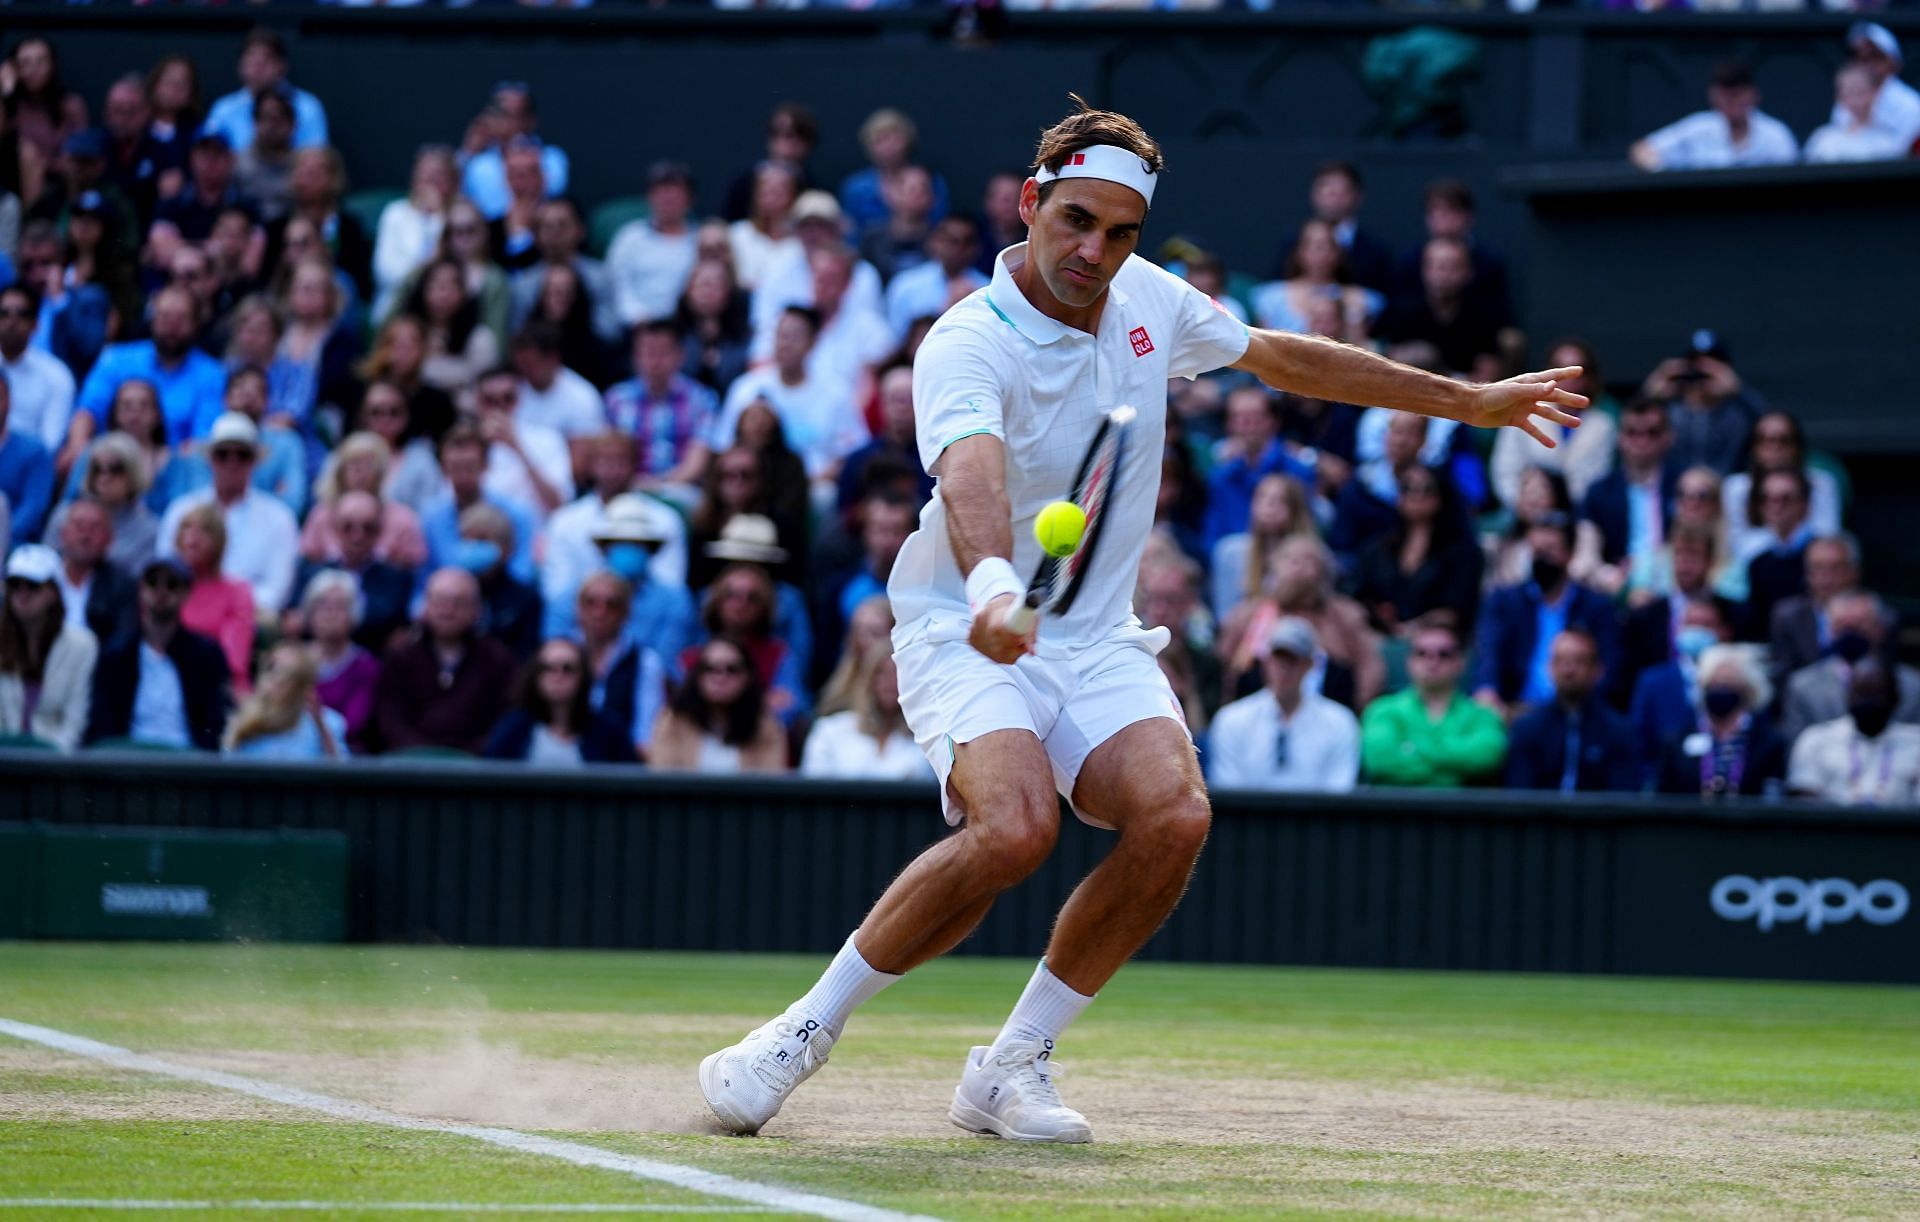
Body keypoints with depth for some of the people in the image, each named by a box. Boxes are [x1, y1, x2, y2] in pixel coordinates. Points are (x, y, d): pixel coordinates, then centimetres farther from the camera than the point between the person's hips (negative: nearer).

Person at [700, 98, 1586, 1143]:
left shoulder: (1148, 302, 3)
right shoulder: (966, 347, -19)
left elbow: (1284, 357, 21)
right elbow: (971, 478, -40)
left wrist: (1468, 401, 26)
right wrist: (992, 588, -61)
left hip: (1099, 645, 6)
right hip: (966, 635, -6)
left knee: (1174, 815, -24)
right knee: (1013, 828, -33)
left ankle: (1012, 1066, -9)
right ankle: (805, 1029, -13)